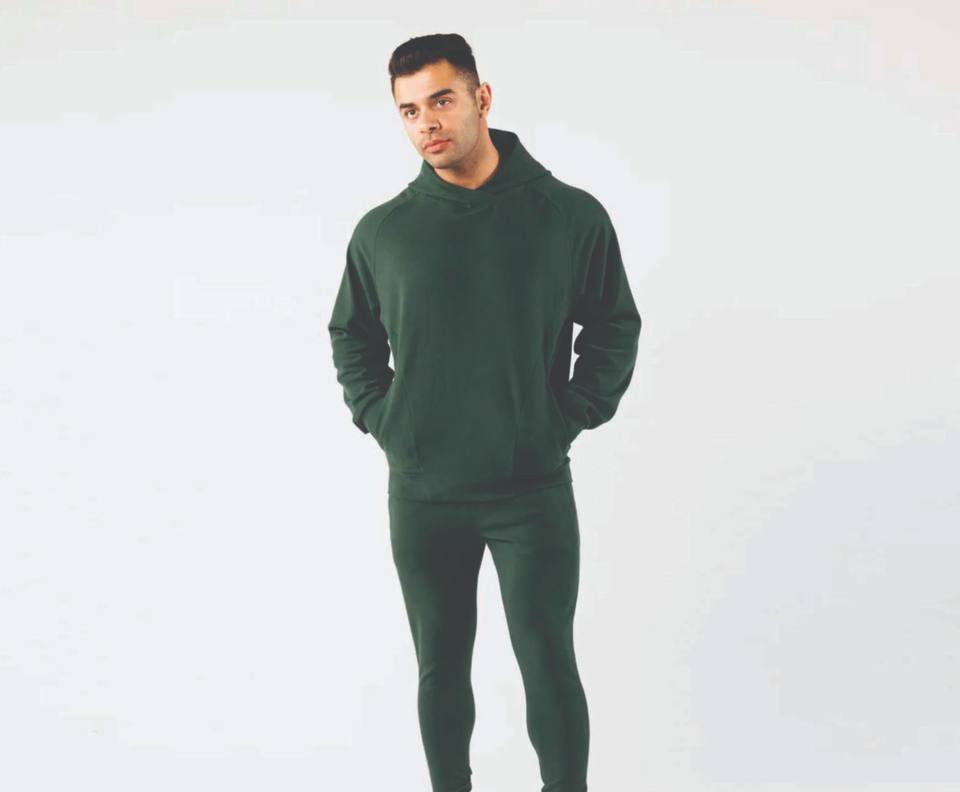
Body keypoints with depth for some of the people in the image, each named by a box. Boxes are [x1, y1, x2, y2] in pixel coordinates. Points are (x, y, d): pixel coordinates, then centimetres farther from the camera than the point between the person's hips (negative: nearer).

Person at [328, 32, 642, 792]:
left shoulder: (572, 215, -5)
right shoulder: (382, 230, 0)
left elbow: (614, 326, 5)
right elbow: (352, 337, 14)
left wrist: (572, 418, -4)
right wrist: (380, 421, 3)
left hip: (534, 492, -2)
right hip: (422, 496, 2)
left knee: (548, 666, 3)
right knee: (441, 667, 12)